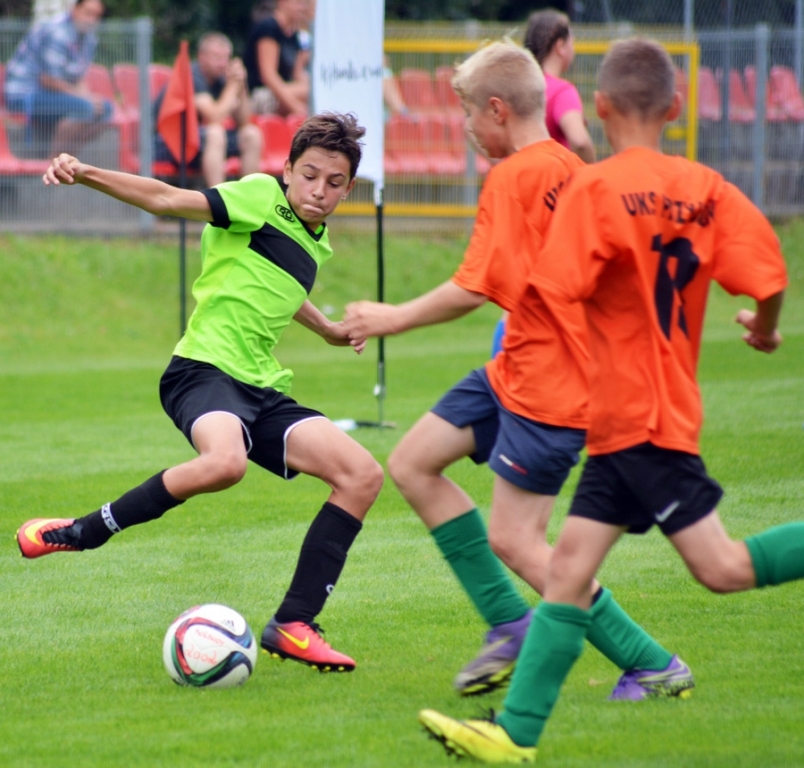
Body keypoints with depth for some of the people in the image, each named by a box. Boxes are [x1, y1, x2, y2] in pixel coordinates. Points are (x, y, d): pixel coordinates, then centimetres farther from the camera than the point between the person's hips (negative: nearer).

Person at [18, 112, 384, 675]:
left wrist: (326, 328, 62)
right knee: (225, 461, -40)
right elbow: (168, 200, -13)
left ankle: (293, 625, -4)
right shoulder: (261, 198, -2)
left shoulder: (315, 245, 21)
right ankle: (81, 533, -19)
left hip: (263, 389, 8)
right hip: (205, 369, -8)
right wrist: (87, 175, -28)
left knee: (363, 474, -8)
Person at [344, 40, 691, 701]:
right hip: (517, 370, 10)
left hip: (546, 385, -10)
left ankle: (655, 668, -3)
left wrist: (392, 319, -8)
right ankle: (510, 624, 13)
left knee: (513, 538, -7)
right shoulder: (568, 168, 9)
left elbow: (473, 289, -20)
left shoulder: (511, 179, -18)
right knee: (411, 464, 11)